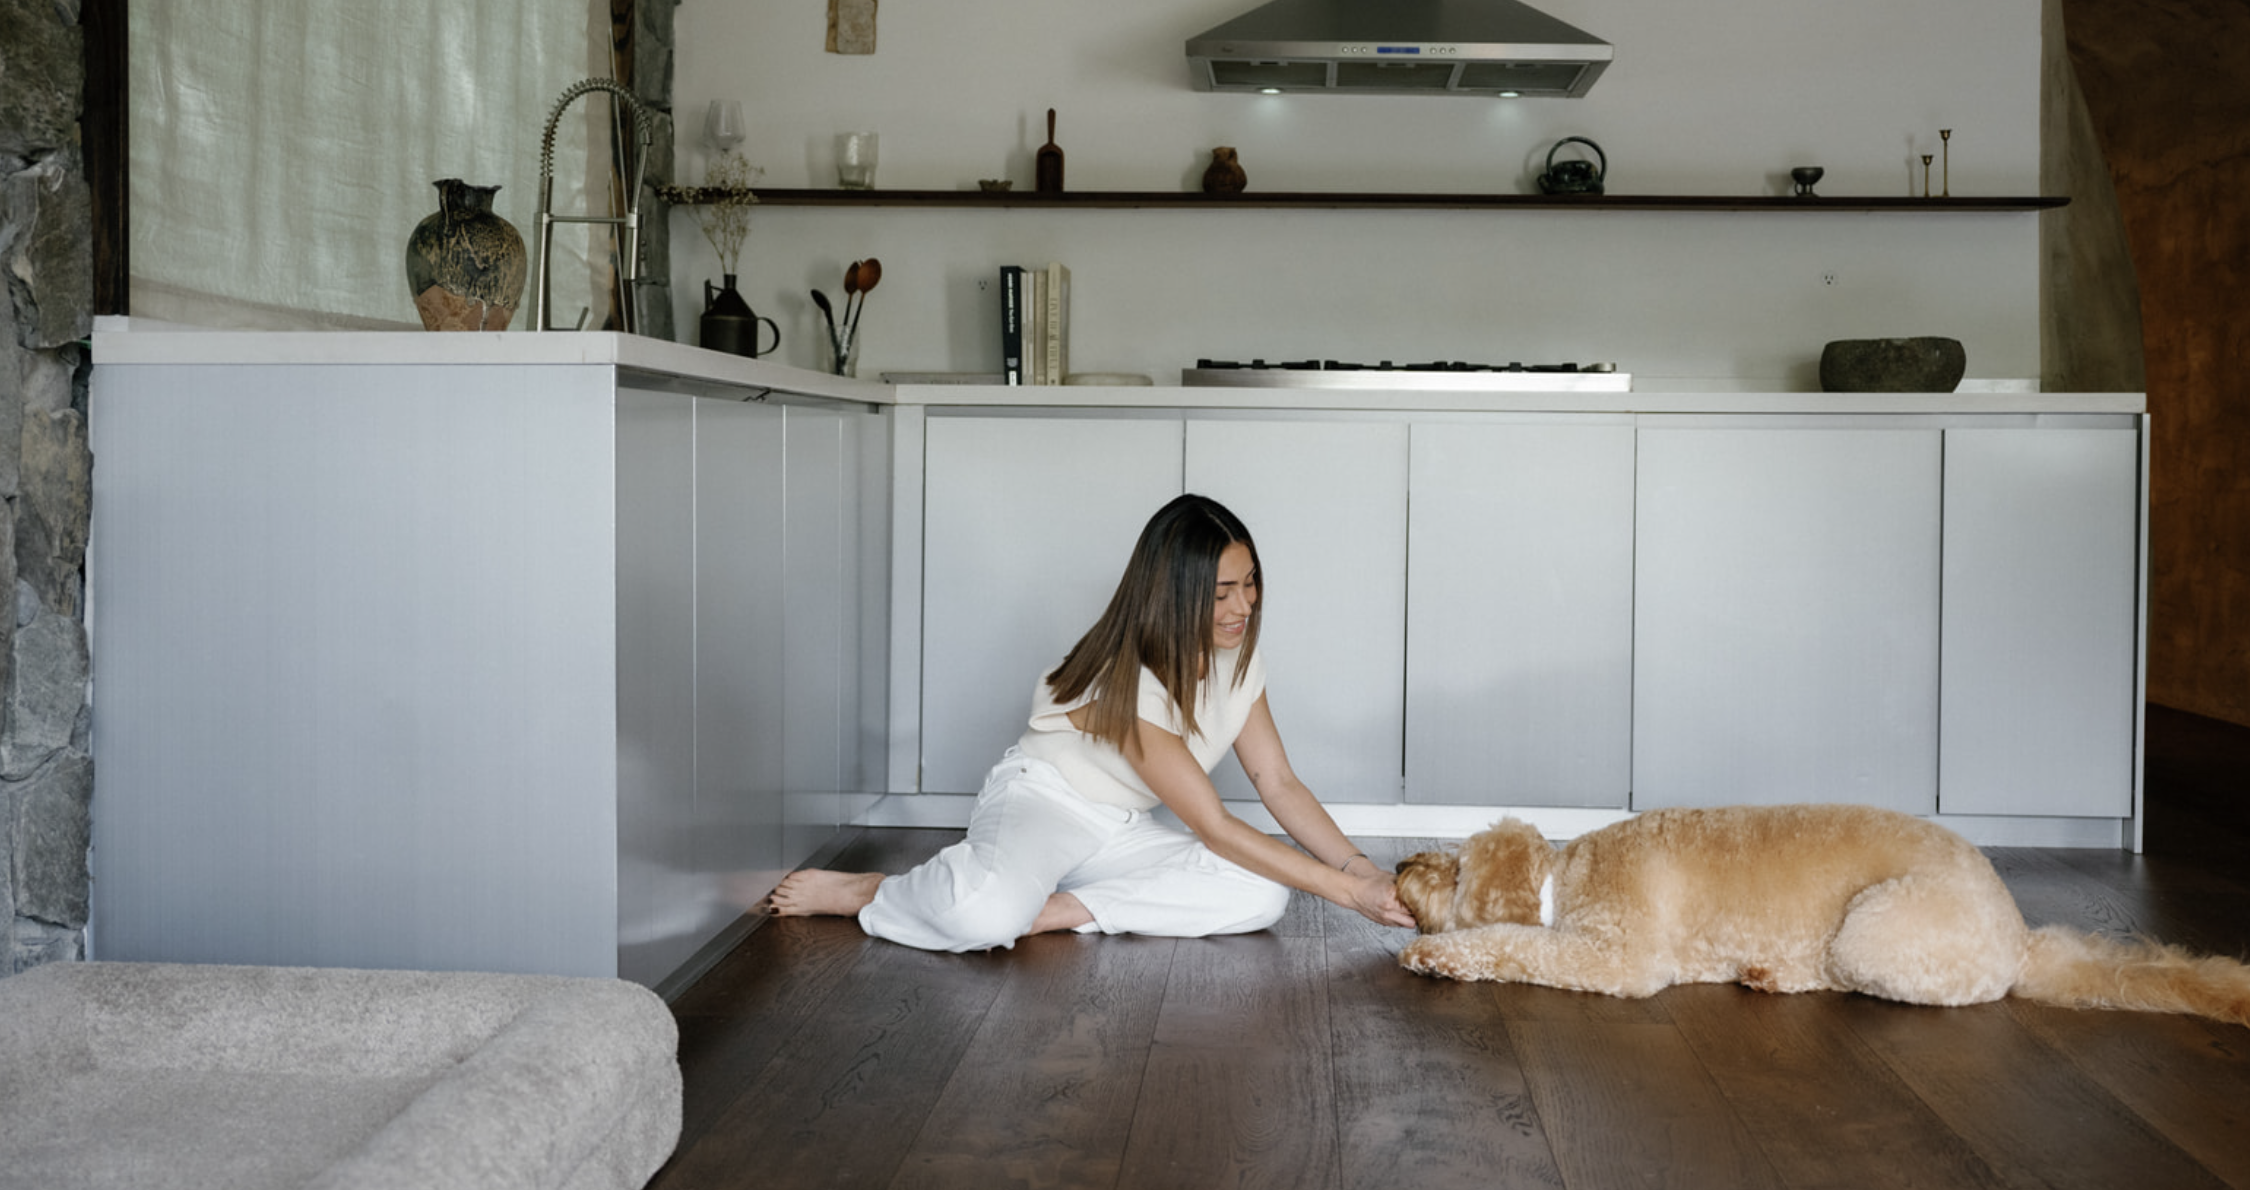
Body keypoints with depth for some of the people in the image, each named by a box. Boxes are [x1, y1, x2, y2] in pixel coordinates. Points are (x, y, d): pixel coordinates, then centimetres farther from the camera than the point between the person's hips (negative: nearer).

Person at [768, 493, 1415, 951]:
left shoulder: (1237, 660, -2)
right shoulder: (1126, 681, -27)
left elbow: (1279, 784, 2)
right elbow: (1212, 827, -26)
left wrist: (1358, 864, -14)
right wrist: (1345, 891, -27)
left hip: (1119, 832, 8)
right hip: (1040, 803, -8)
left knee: (1262, 894, -19)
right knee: (985, 913, -42)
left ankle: (1052, 909, -20)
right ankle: (866, 894, -8)